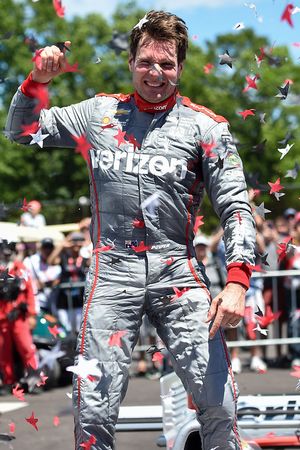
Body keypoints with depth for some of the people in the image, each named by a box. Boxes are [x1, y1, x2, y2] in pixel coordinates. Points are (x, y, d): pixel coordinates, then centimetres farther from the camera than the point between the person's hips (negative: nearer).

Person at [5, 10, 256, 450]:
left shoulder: (206, 126, 5)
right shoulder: (99, 113, 12)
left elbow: (235, 207, 1)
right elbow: (21, 131, 21)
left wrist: (237, 281, -12)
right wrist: (37, 80, 2)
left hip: (178, 273, -1)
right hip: (113, 270, 1)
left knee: (219, 403, -9)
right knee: (93, 412, -6)